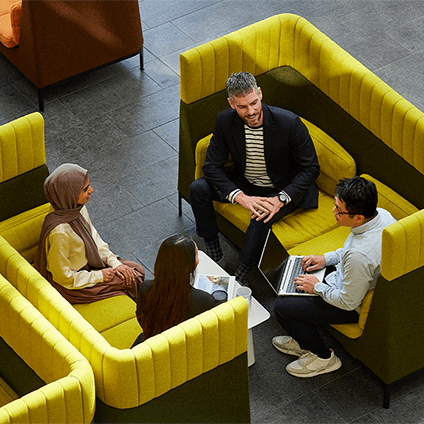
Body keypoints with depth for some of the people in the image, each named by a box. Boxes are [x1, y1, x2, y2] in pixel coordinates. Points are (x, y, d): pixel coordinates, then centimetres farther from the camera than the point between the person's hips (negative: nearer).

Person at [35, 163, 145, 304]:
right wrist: (98, 276, -15)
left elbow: (94, 239, 7)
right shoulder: (59, 232, -37)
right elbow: (64, 277, -26)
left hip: (87, 264, 8)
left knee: (137, 270, 5)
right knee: (133, 280, -4)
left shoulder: (78, 208, -12)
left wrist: (115, 263, -4)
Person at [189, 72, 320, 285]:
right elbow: (212, 166, -12)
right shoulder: (225, 121, -18)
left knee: (262, 218, -34)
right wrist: (241, 197, -27)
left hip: (283, 189, -4)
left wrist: (280, 199, -30)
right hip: (245, 183, 5)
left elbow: (310, 168, -18)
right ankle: (214, 254, -1)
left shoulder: (289, 123, -28)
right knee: (198, 189, -14)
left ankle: (242, 276, -17)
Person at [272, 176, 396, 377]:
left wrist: (317, 287, -12)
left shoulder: (360, 256, -42)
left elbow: (348, 302, -27)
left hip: (356, 307, -9)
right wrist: (327, 258, 4)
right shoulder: (380, 214, -15)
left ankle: (323, 357, 19)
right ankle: (303, 341, 35)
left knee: (282, 306, -2)